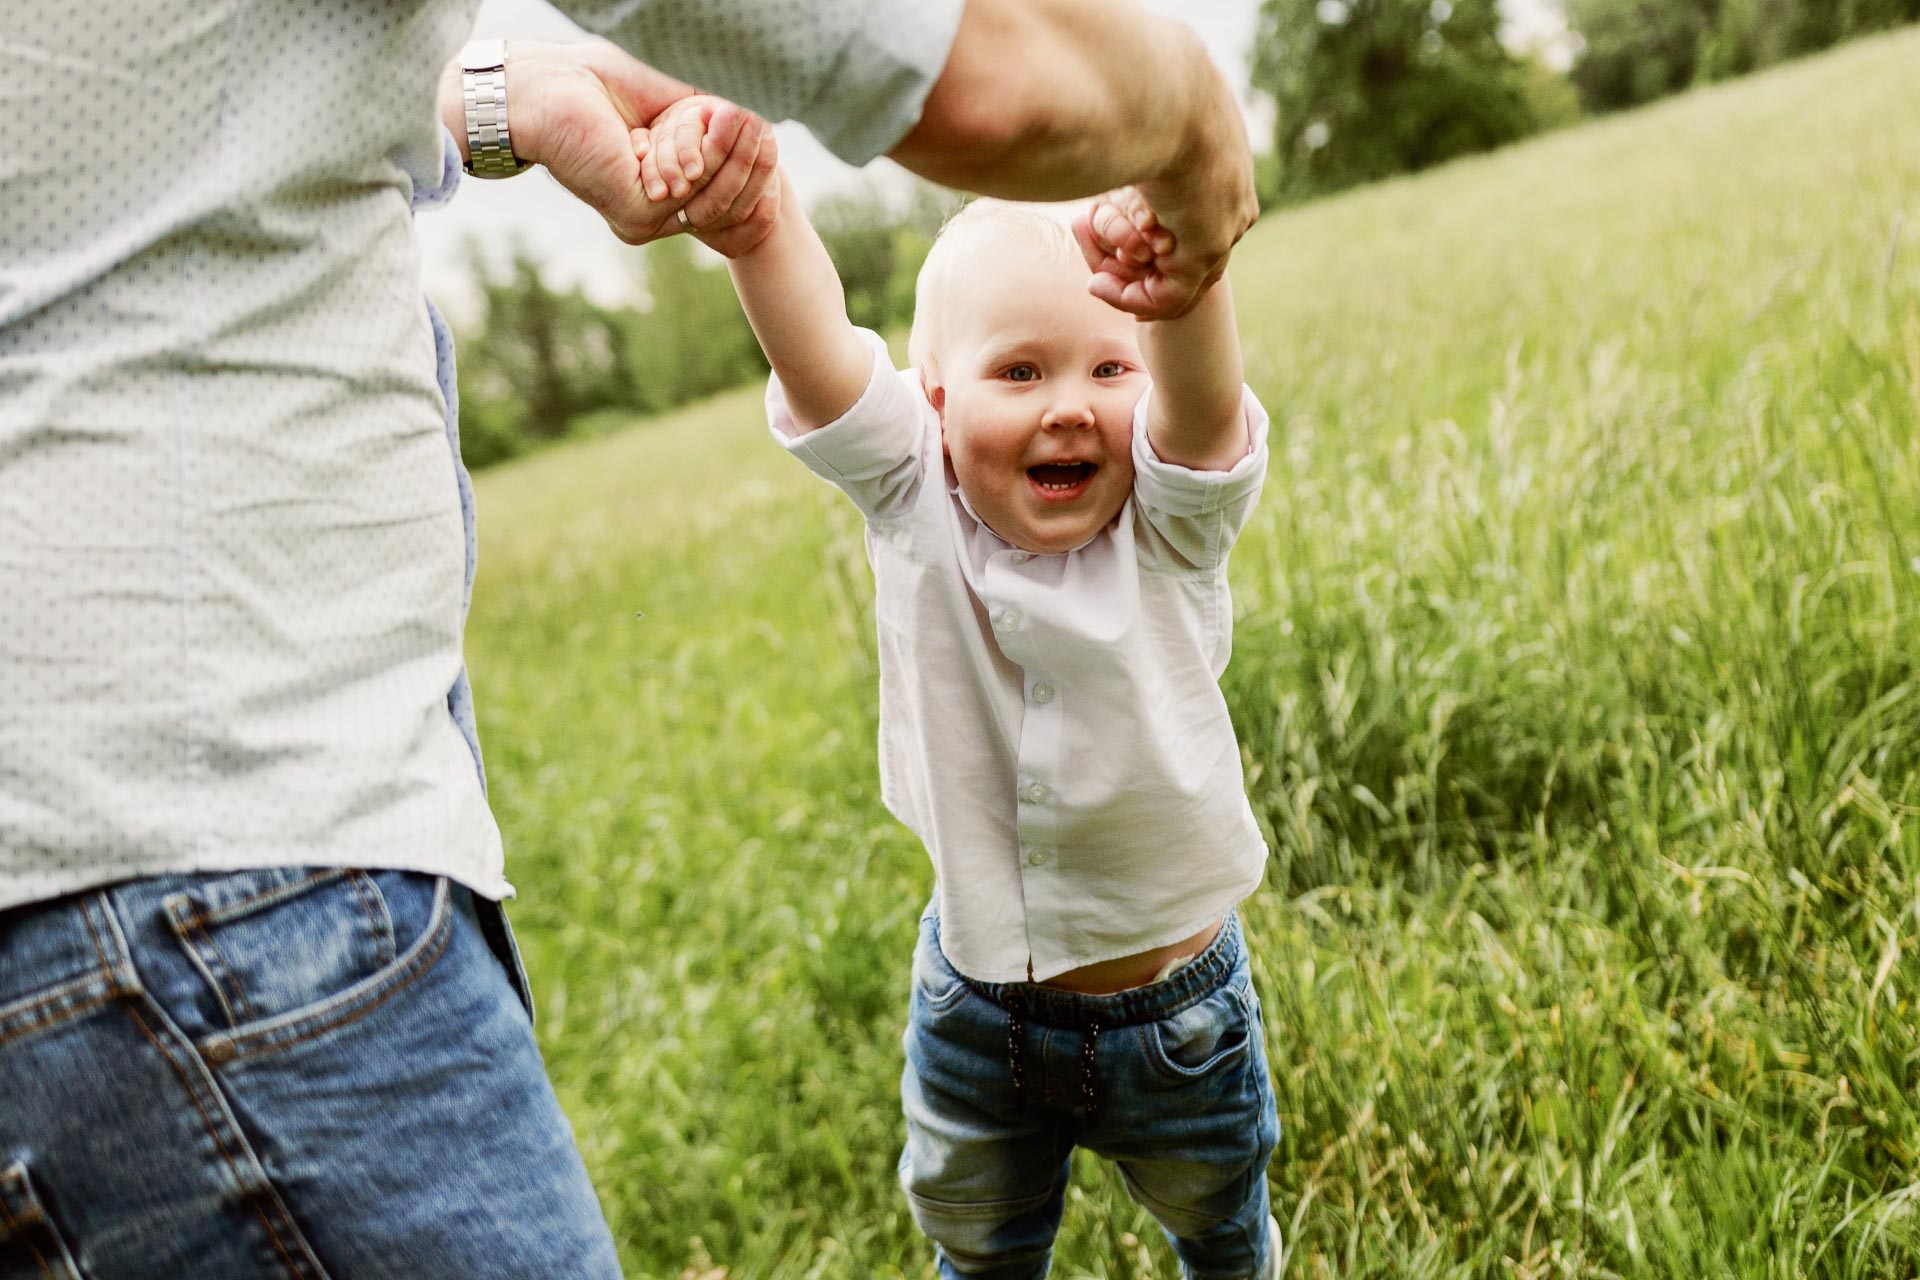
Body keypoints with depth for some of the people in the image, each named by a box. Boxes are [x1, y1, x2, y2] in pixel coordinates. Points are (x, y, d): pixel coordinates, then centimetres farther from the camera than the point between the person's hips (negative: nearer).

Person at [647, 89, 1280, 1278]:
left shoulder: (1169, 529, -20)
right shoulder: (914, 501, -16)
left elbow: (1201, 396, -41)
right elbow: (816, 349, -33)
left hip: (1174, 1000, -1)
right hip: (976, 990, 1)